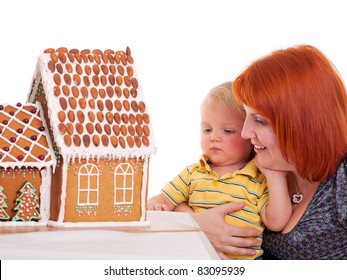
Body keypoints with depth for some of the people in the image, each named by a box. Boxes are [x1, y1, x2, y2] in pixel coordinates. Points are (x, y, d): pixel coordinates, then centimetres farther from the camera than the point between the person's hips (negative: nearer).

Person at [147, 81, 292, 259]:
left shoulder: (260, 180, 6)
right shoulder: (192, 173, 18)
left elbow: (276, 223, -4)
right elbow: (164, 199, 16)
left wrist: (276, 176, -8)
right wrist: (156, 205, -8)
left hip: (241, 260, -3)